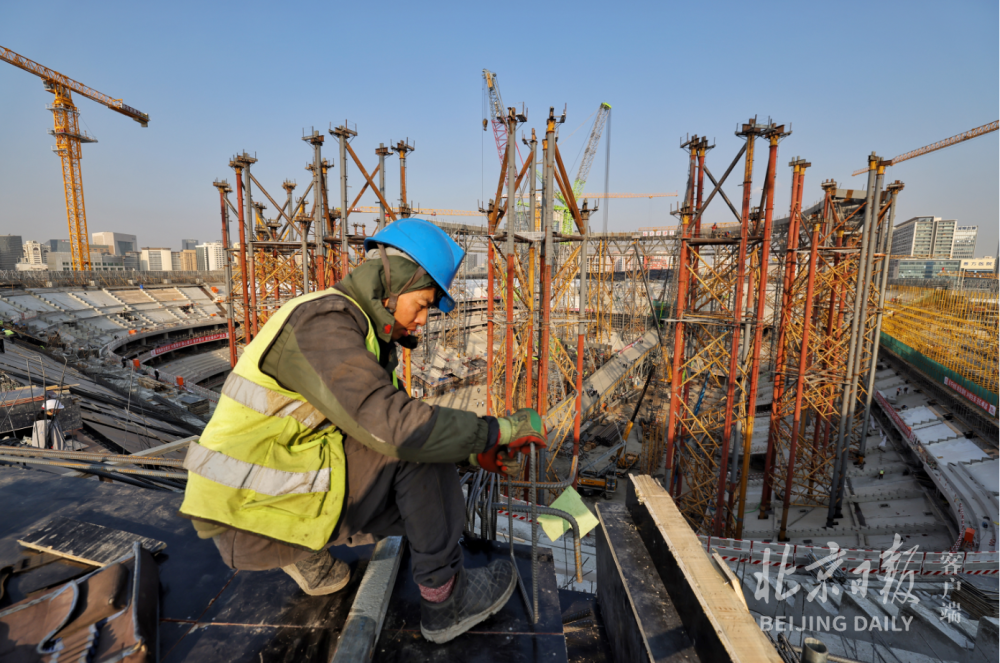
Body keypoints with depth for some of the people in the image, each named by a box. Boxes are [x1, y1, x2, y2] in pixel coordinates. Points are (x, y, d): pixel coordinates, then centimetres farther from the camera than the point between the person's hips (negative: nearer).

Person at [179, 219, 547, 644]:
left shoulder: (362, 331, 7)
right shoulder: (323, 323, -24)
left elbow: (383, 419, 12)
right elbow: (396, 426, -34)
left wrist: (470, 450, 3)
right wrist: (497, 430, -23)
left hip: (278, 488, 9)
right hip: (251, 515, -9)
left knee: (428, 499, 11)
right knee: (415, 447, -21)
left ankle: (306, 554, 14)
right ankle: (444, 596, -5)